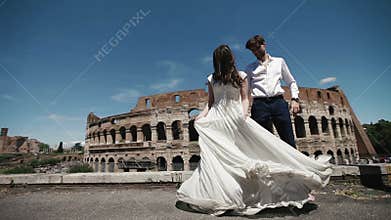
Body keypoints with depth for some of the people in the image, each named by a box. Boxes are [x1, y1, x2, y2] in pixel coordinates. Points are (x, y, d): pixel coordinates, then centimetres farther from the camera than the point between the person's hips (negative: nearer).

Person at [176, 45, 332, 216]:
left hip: (235, 119, -1)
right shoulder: (212, 79, 14)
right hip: (216, 120, 2)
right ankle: (219, 196, 3)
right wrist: (201, 116, -1)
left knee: (239, 156, -7)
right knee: (217, 156, -5)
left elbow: (245, 99, 5)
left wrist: (244, 113, -14)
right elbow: (210, 103, 14)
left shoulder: (240, 76, 10)